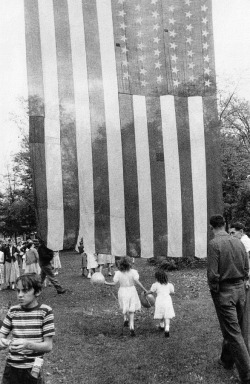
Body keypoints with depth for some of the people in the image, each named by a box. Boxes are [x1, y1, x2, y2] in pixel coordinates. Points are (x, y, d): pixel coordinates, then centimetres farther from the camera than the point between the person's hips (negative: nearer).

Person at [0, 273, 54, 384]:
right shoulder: (13, 311, -1)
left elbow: (48, 346, -11)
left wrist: (27, 344, -27)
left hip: (33, 370, -3)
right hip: (11, 369, 3)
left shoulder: (45, 311, -10)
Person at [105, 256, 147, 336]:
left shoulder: (118, 273, -9)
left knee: (124, 308, 25)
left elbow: (114, 283, -8)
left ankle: (125, 319, 4)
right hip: (132, 291, 0)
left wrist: (106, 282, 8)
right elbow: (137, 282, -14)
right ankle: (131, 327, -2)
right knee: (131, 310, 8)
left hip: (122, 291, 0)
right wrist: (145, 290, -8)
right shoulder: (133, 272, -10)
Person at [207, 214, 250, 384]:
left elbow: (212, 273, -19)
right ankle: (227, 360, 40)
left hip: (224, 292, -6)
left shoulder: (214, 244, -16)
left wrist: (213, 289, -4)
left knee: (233, 333, 1)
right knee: (234, 327, 21)